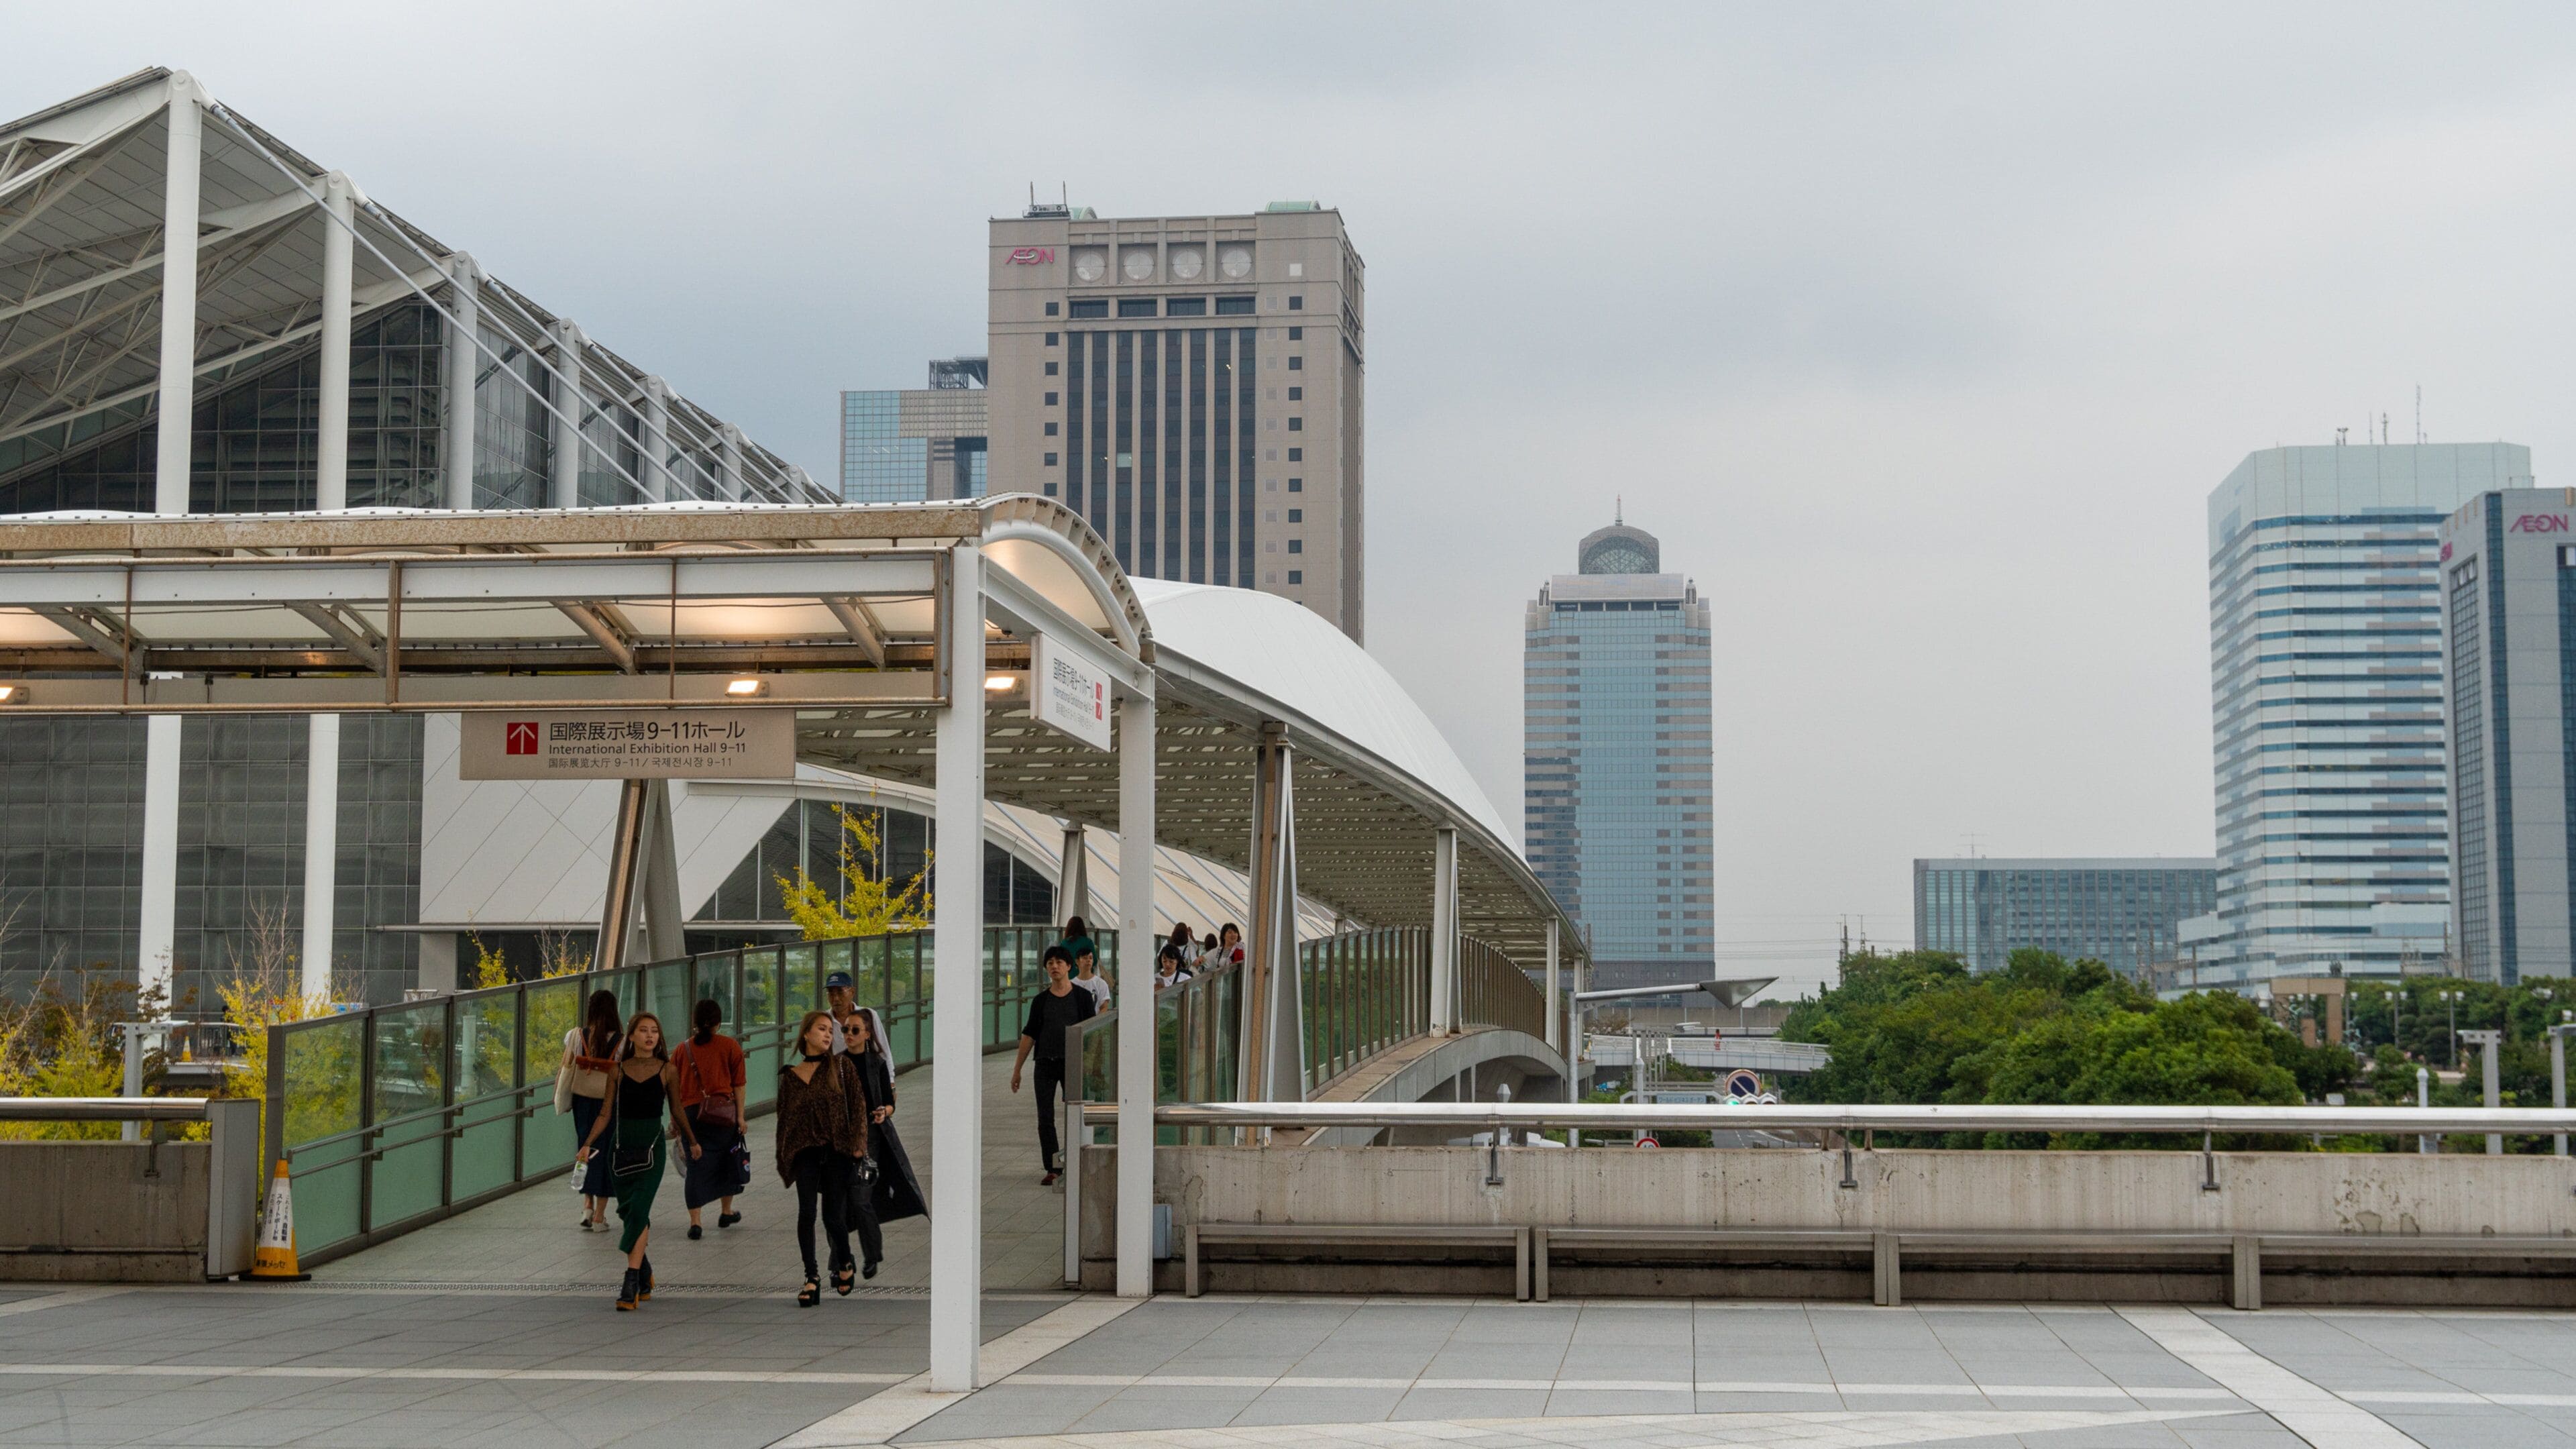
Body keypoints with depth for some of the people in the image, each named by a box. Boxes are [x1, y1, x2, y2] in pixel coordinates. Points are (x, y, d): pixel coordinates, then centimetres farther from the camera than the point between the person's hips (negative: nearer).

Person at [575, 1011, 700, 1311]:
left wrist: (692, 1141, 22)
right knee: (628, 1212, 9)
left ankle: (631, 1285, -14)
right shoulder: (618, 1071, 4)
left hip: (652, 1147, -2)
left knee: (639, 1213, -13)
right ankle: (645, 1275, 29)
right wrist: (588, 1143, -4)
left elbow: (676, 1110, 13)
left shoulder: (668, 1070, 1)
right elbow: (606, 1113, 6)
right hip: (621, 1145, 2)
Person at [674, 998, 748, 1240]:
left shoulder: (683, 1049, 4)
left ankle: (695, 1221, -5)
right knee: (728, 1160, 18)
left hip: (690, 1113, 1)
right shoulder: (730, 1046, 0)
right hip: (723, 1111, -1)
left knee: (696, 1165, 3)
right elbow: (739, 1084, -2)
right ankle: (726, 1212, 31)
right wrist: (740, 1115, 1)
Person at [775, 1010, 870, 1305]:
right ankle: (811, 1278, -4)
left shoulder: (841, 1066, 5)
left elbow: (858, 1104, 1)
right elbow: (783, 1115, 15)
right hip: (805, 1150, 1)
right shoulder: (790, 1075, 9)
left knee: (833, 1215, -1)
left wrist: (858, 1143, -9)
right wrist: (783, 1156, 12)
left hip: (837, 1150, -1)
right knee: (806, 1212, -11)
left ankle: (844, 1265, 26)